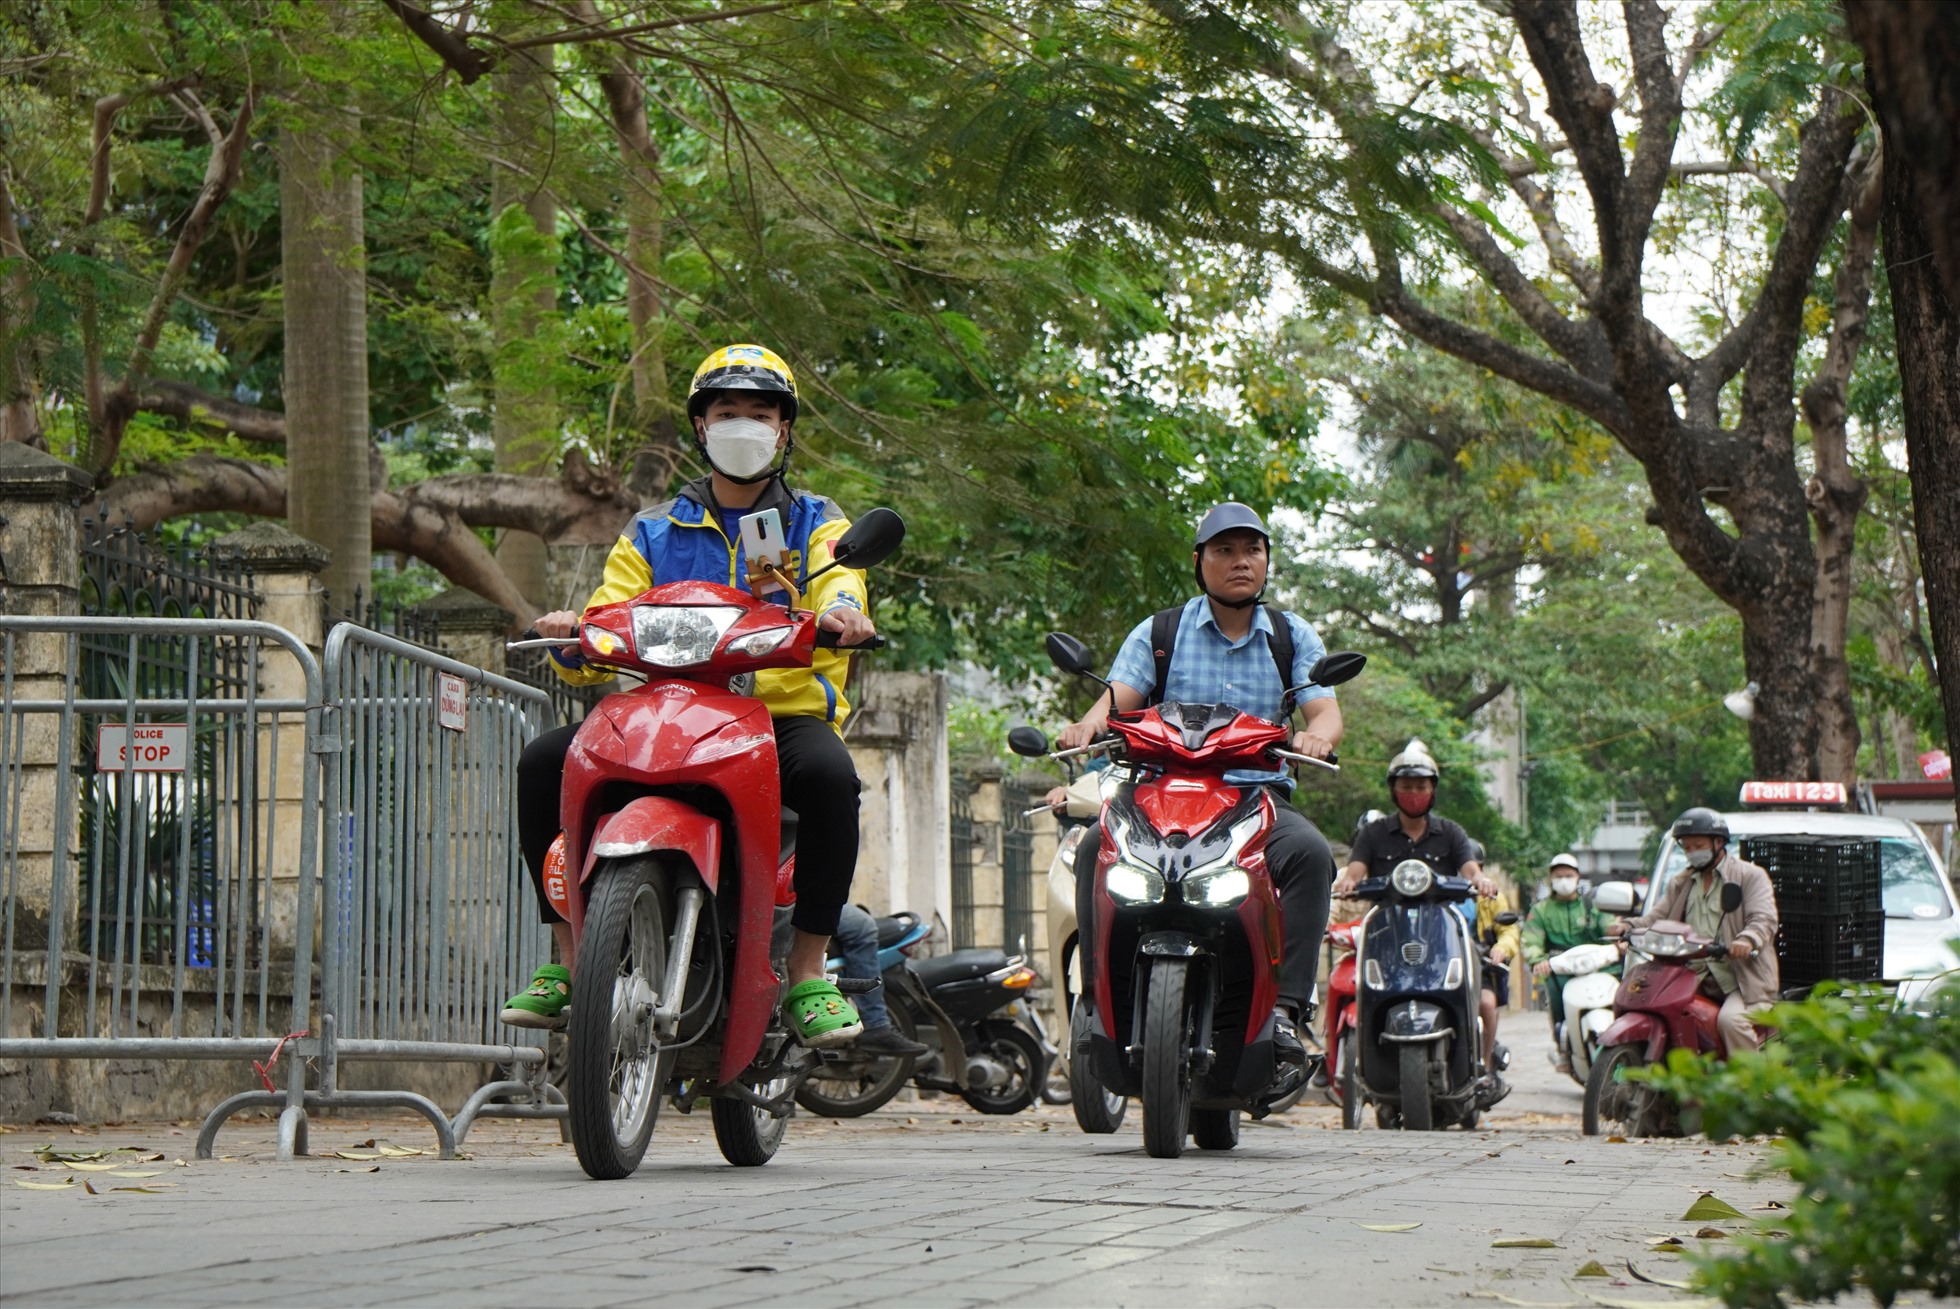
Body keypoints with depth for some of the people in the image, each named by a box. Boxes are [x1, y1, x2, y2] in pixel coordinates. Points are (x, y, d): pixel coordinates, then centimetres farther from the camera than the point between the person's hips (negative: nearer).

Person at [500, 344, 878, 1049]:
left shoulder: (816, 522, 14)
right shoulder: (653, 534, 19)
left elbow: (839, 584, -8)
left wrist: (841, 611, -34)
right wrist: (570, 637, -17)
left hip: (788, 711, -2)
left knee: (829, 774, -37)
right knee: (543, 761, -20)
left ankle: (807, 974, -26)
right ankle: (570, 959, -14)